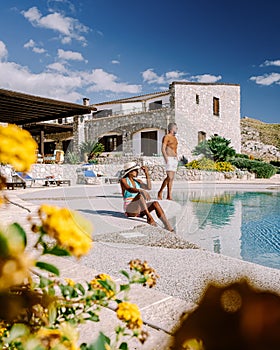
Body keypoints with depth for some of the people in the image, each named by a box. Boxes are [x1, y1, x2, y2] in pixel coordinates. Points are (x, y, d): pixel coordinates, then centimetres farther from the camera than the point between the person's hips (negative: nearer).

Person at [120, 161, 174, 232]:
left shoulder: (138, 181, 14)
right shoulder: (123, 180, -4)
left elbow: (148, 187, -3)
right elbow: (129, 189, -26)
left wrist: (146, 173, -5)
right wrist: (140, 191, -44)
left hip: (139, 209, 6)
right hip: (130, 209, -6)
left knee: (155, 203, -20)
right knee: (141, 194, -31)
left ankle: (169, 228, -29)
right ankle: (149, 217, -40)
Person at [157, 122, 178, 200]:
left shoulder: (175, 138, 20)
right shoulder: (166, 137, -5)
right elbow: (163, 149, -13)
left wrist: (176, 159, 18)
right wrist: (166, 159, -21)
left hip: (175, 158, 8)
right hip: (169, 158, -8)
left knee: (171, 178, 5)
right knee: (170, 177, -14)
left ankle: (169, 195, 8)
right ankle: (169, 195, -11)